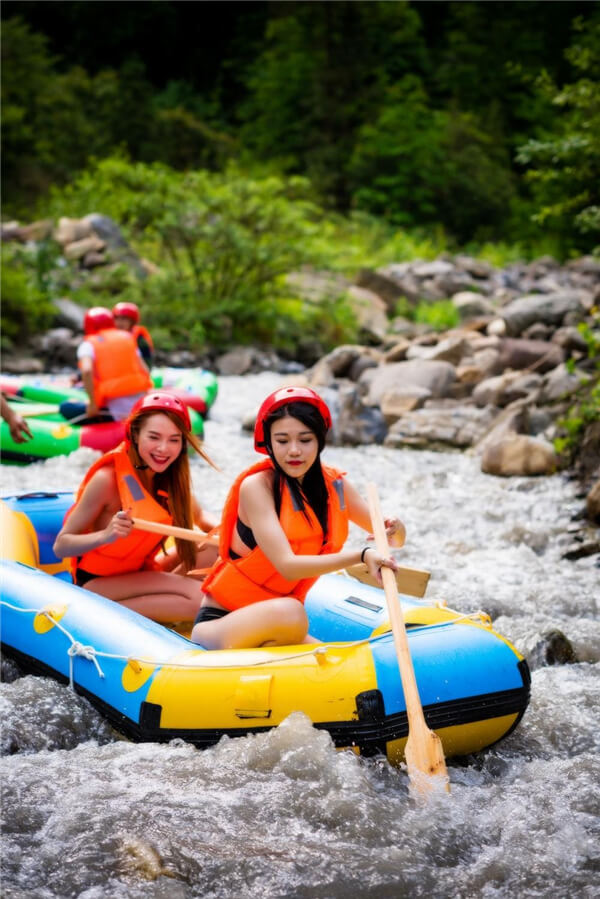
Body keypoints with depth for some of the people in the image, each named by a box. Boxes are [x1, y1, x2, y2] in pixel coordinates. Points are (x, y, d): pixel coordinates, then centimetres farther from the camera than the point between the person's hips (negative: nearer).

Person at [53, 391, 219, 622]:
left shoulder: (171, 476, -5)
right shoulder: (108, 479, -24)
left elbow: (199, 516, 11)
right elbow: (61, 546, -22)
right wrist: (106, 535, -41)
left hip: (141, 571, 8)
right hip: (97, 582, -8)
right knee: (198, 597, -25)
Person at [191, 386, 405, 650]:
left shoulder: (334, 485, 4)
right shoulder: (257, 486, -14)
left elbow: (395, 537, 9)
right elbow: (287, 565, -25)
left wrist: (394, 530, -15)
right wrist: (361, 555, -35)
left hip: (278, 626, 5)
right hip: (218, 623, -5)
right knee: (288, 612, -36)